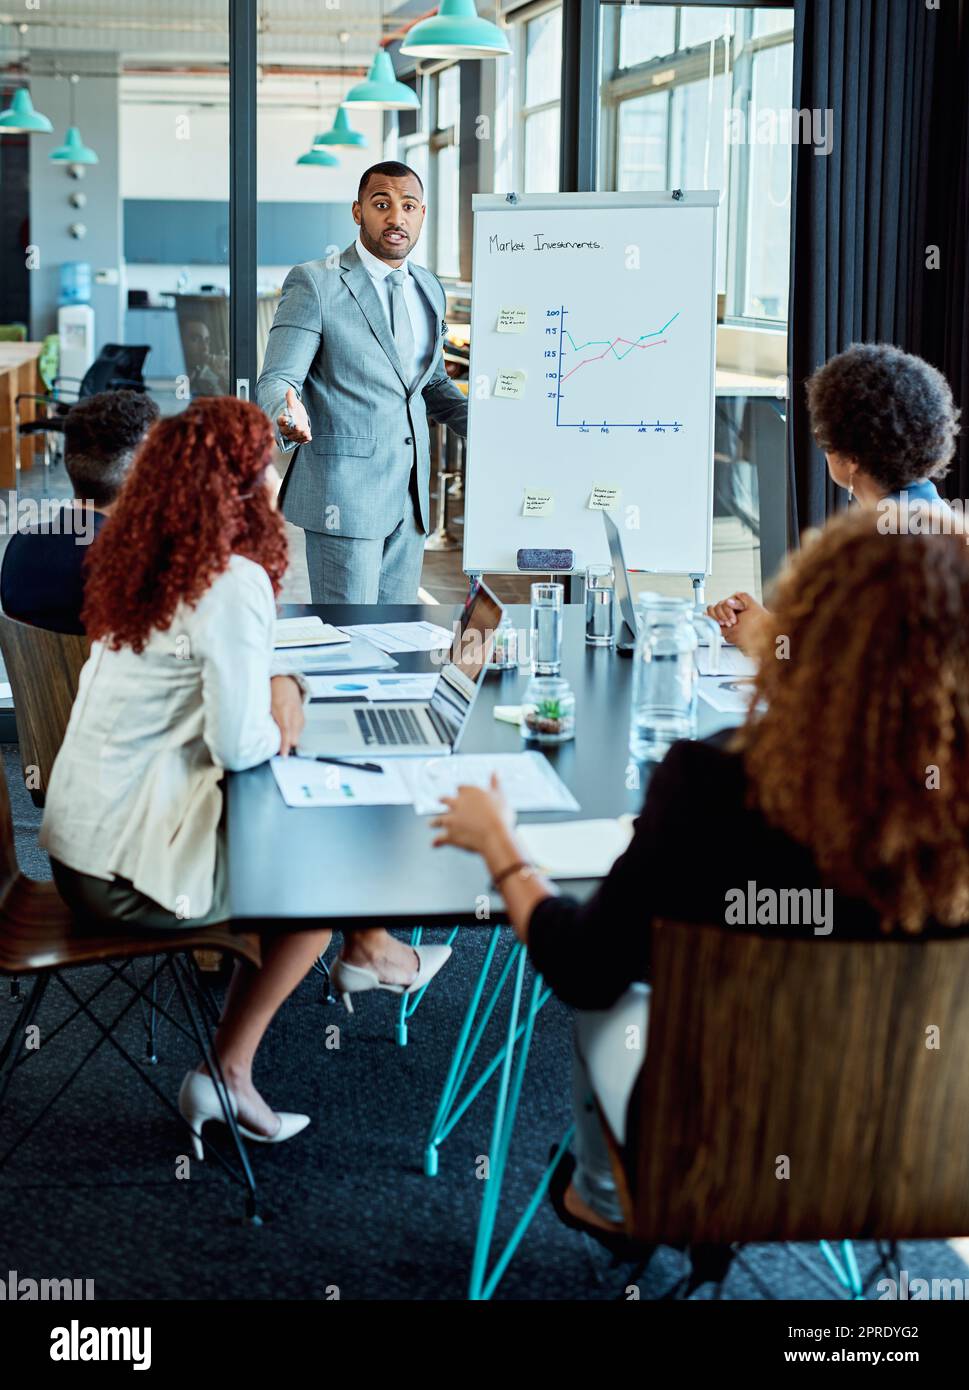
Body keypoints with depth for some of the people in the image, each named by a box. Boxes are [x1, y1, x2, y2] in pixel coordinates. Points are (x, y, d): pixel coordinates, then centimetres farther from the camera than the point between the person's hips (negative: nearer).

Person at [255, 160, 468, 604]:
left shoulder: (428, 288, 14)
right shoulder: (314, 283, -8)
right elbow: (275, 382, -11)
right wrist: (288, 415, -35)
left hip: (409, 499, 7)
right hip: (344, 494, -7)